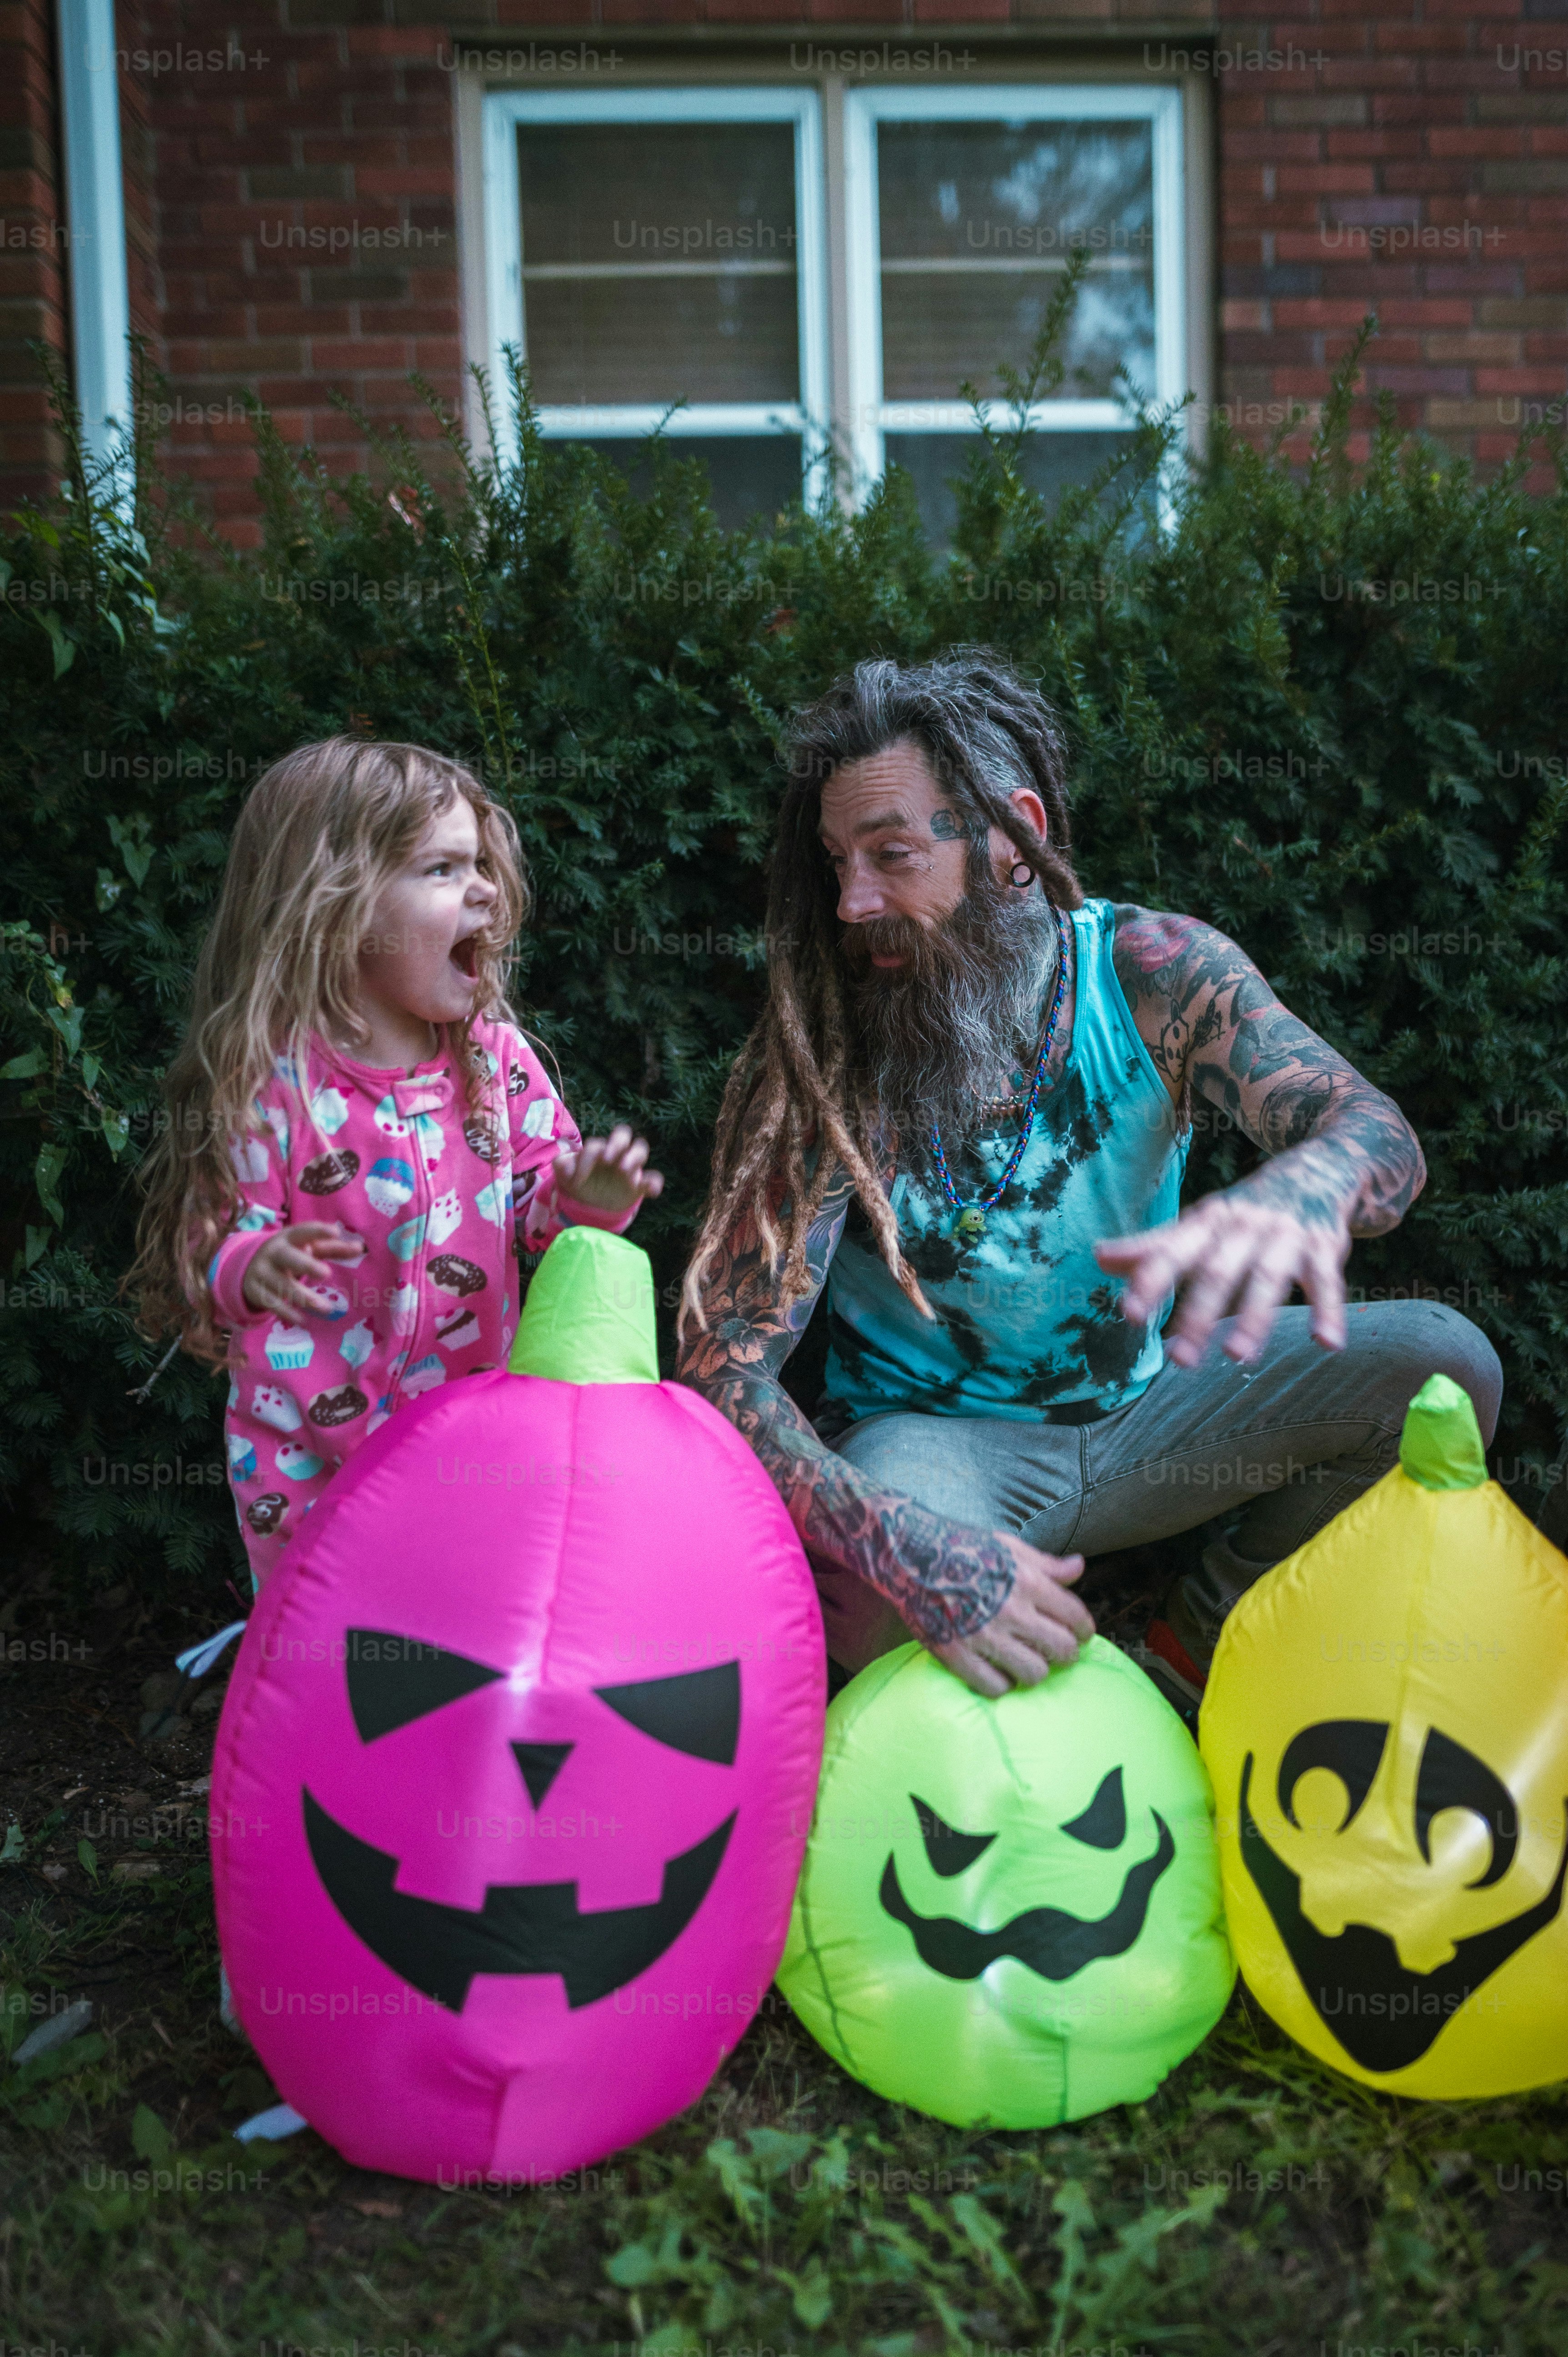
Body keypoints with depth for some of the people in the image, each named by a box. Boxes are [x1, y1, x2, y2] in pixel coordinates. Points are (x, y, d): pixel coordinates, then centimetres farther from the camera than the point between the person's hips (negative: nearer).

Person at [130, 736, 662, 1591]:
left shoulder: (497, 1057, -4)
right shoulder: (268, 1080, -16)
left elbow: (540, 1205, 3)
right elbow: (214, 1238, -12)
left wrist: (587, 1199, -19)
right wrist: (252, 1269, -34)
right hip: (311, 1449, -3)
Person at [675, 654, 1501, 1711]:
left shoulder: (1152, 971, -13)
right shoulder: (817, 1065, -19)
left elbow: (1376, 1132, -27)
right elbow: (725, 1364, -24)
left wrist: (1296, 1194, -56)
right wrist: (907, 1553, -42)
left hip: (1146, 1403, 3)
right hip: (937, 1439, -3)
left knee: (1440, 1363, -14)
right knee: (869, 1595, -36)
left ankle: (1202, 1639, 7)